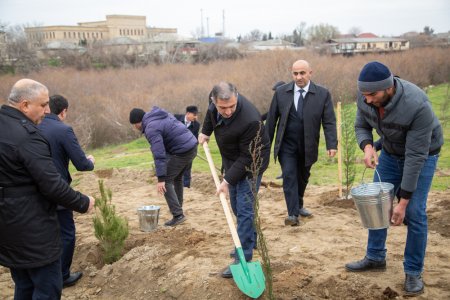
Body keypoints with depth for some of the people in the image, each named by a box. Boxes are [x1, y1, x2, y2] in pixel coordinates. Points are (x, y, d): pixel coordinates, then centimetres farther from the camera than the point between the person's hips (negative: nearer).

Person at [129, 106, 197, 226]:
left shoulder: (151, 128, -16)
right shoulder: (161, 115, 12)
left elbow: (159, 155, -24)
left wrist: (161, 179, -25)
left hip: (181, 152, -10)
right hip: (192, 146, 10)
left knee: (166, 181, -3)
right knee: (177, 177, 24)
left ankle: (178, 215, -8)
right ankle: (177, 208, 32)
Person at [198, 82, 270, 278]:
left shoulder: (249, 120, -38)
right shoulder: (217, 104, -17)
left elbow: (247, 158, -29)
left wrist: (228, 180, -27)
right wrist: (205, 131, 12)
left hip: (250, 165, -8)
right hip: (232, 161, 8)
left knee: (244, 210, -10)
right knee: (236, 207, 17)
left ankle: (243, 259, -4)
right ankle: (250, 241, 36)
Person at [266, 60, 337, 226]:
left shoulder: (323, 94, -6)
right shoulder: (281, 92, -4)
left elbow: (329, 122, -8)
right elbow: (271, 119, 2)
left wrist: (332, 145, -19)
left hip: (308, 147, 1)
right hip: (287, 145, -1)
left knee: (303, 178, 16)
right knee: (289, 176, -10)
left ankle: (299, 205, 39)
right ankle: (293, 214, -7)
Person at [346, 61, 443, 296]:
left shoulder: (417, 105, -39)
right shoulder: (365, 97, -23)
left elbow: (415, 156, -33)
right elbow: (361, 126, -4)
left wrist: (403, 200, -29)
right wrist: (367, 147, -28)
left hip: (422, 155, -5)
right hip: (390, 152, 5)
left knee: (414, 213, -9)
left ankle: (413, 272, 7)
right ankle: (375, 258, 23)